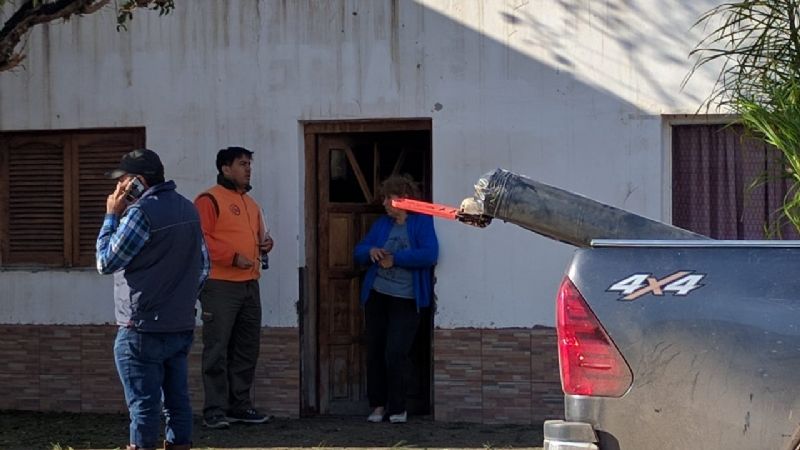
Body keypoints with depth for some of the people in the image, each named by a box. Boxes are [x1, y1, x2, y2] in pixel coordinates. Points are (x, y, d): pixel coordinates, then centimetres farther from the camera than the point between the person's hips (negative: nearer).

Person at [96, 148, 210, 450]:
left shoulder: (141, 212, -15)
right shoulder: (188, 209, 11)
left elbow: (106, 262, -9)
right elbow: (203, 265, 17)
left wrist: (111, 216, -1)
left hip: (143, 330, -8)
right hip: (182, 327, 8)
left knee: (144, 406, -4)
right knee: (177, 402, 10)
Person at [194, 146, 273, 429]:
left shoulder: (251, 204, 20)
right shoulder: (209, 200, -6)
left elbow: (258, 234, 30)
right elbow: (200, 239, -16)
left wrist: (265, 243, 7)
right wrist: (233, 257, -19)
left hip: (249, 285, 8)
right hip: (220, 286, -8)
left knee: (247, 349, 12)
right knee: (217, 350, -6)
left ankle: (240, 405, 20)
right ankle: (214, 410, -4)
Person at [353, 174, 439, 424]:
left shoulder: (421, 222, -4)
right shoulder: (382, 223, 13)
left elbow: (429, 254, -19)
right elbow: (359, 251, 15)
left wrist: (395, 259, -15)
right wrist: (370, 251, -8)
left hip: (405, 300, -6)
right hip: (377, 296, 6)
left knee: (395, 354, -10)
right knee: (375, 352, 6)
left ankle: (398, 408, 2)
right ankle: (378, 404, 16)